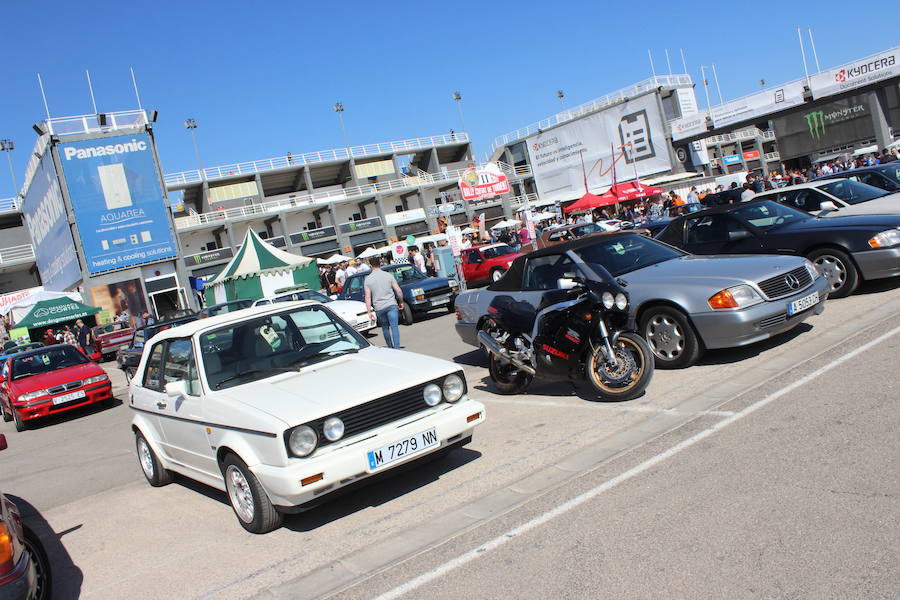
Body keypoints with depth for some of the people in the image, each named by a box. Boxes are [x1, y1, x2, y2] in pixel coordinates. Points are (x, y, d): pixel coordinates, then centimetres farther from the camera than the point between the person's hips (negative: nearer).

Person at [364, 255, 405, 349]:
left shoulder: (368, 279, 0)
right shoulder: (388, 275, 2)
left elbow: (368, 297, -4)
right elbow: (398, 291, 0)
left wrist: (369, 312, -3)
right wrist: (401, 302, 14)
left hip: (379, 308, 1)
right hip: (391, 304, -1)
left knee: (385, 328, 17)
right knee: (394, 326, -3)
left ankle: (390, 347, 26)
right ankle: (396, 348, -12)